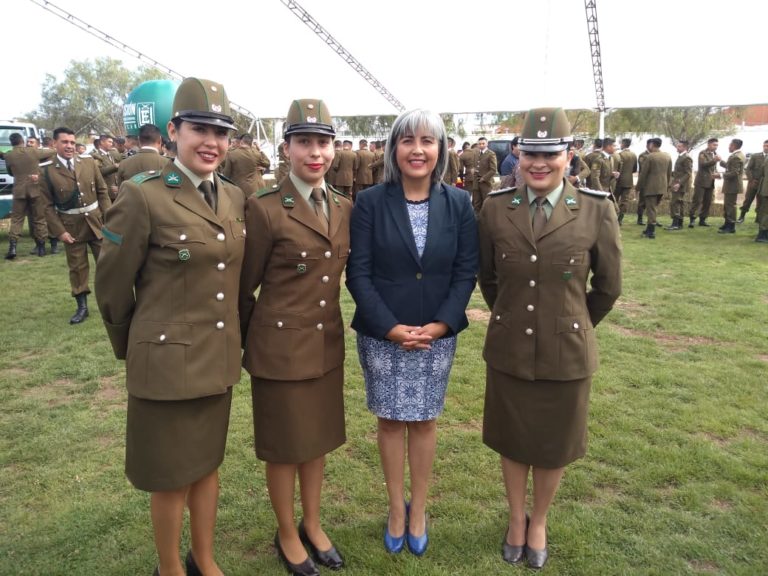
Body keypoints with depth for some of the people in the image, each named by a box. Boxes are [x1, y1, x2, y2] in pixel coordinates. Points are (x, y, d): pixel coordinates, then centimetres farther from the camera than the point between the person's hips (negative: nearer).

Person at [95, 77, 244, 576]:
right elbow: (112, 286, -7)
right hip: (168, 361, -6)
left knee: (208, 463, 21)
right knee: (171, 476, 13)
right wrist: (131, 349, 5)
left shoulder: (235, 197, 4)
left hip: (220, 358, 6)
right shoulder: (142, 196, -15)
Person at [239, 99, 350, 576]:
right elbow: (245, 286, -5)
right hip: (280, 345, -5)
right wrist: (248, 341, 6)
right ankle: (287, 535, 35)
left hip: (328, 343, 5)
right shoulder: (265, 208, -14)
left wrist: (332, 327, 15)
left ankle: (313, 525, 41)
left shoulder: (346, 208, 3)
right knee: (284, 446, 12)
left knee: (318, 438, 19)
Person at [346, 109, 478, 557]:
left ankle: (418, 509, 33)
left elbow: (466, 272, -1)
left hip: (437, 335, 1)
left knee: (425, 419, 13)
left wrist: (440, 324, -13)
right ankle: (396, 507, 32)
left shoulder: (459, 203, -1)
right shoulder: (370, 202, -6)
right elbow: (358, 272, -8)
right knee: (390, 419, 12)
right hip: (382, 335, -1)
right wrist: (390, 326, -16)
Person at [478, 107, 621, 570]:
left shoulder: (597, 210, -12)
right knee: (512, 440, 19)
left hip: (567, 353, -1)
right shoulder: (495, 208, -7)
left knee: (553, 446, 17)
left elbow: (608, 287, 0)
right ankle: (516, 518, 45)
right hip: (508, 350, 1)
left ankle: (539, 523, 44)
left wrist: (572, 326, 11)